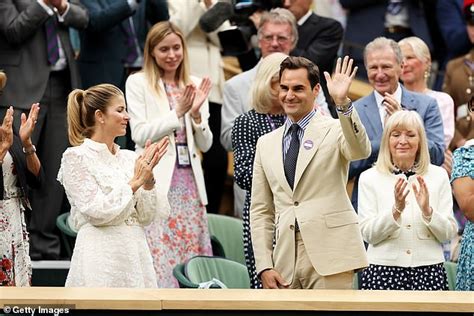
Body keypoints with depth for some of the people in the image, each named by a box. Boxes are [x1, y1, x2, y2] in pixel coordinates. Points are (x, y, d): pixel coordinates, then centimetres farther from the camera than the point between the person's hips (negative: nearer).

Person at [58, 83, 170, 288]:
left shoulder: (128, 158, 12)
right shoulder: (76, 157, -4)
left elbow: (146, 217, 8)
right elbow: (97, 211, -13)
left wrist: (148, 178, -5)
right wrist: (135, 182, -9)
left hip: (135, 253, 6)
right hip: (101, 256, -5)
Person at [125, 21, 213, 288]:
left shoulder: (195, 86, 13)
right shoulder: (138, 83, 2)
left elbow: (205, 144, 12)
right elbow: (140, 134, -7)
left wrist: (196, 114, -6)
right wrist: (178, 113, -12)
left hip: (190, 182, 4)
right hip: (157, 181, -4)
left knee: (192, 255, 0)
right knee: (159, 255, -10)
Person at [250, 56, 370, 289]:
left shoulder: (334, 130, 3)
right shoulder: (266, 144, 16)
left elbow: (360, 151, -20)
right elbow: (261, 211, 15)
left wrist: (342, 103, -33)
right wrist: (264, 266, 5)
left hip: (328, 254, -4)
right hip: (285, 259, 4)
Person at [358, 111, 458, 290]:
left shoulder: (438, 176, 7)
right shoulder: (369, 178, 4)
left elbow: (449, 234, 4)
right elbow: (368, 234, -3)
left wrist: (427, 210, -12)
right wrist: (396, 210, -16)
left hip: (429, 269, 1)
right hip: (383, 270, -1)